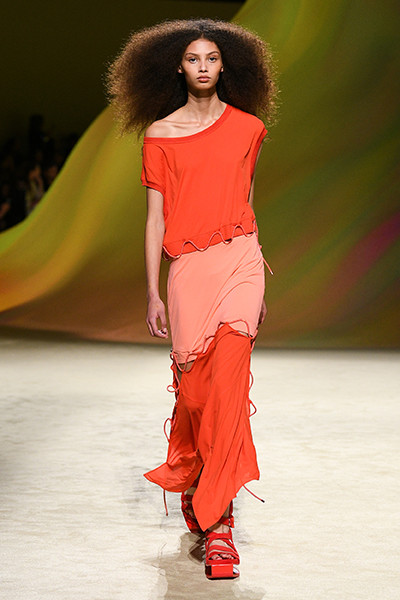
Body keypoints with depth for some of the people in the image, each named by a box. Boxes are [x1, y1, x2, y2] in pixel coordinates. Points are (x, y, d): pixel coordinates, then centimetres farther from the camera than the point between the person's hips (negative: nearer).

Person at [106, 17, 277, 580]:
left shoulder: (248, 127, 11)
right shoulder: (160, 134, 8)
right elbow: (156, 216, 7)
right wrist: (153, 292, 3)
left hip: (239, 259, 0)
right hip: (187, 265, 0)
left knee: (228, 377, -15)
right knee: (192, 384, -1)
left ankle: (217, 518, -12)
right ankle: (192, 479, 29)